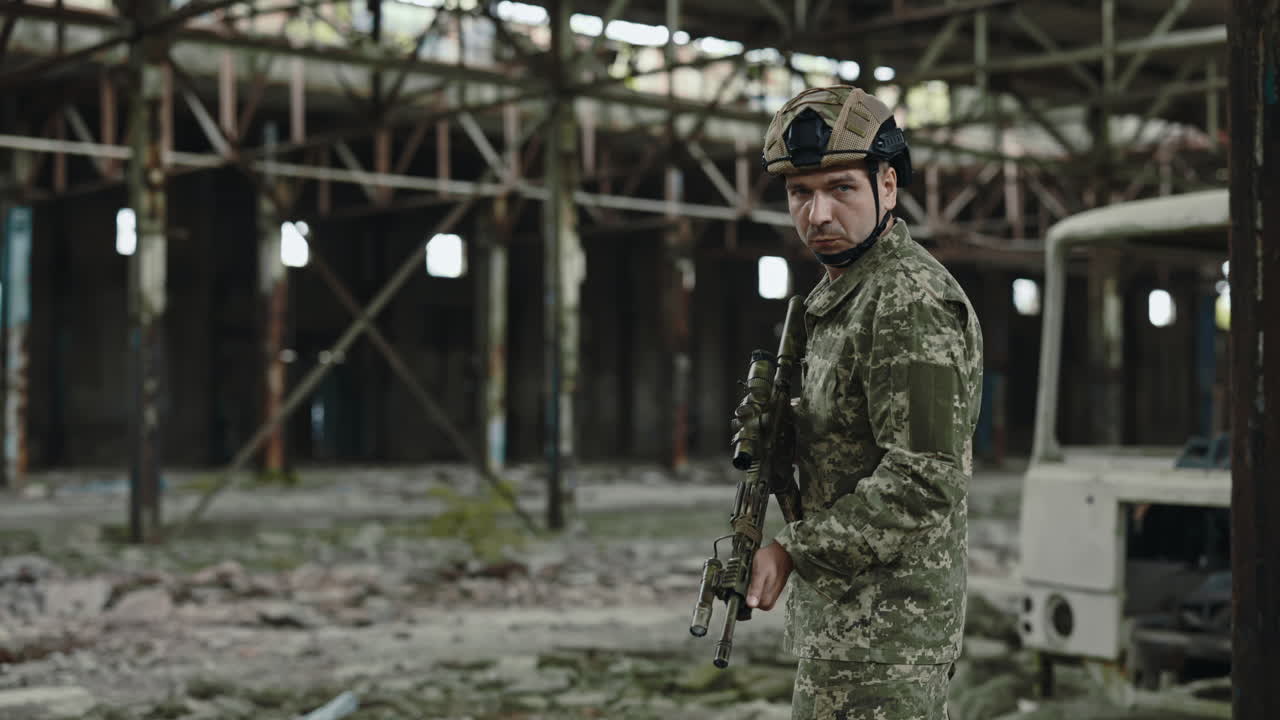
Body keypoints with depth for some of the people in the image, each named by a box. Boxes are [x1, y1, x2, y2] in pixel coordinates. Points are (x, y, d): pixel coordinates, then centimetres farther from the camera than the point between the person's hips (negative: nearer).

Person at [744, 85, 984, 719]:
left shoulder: (910, 300, -18)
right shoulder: (839, 294, 14)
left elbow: (924, 482, -24)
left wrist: (795, 550, -19)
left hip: (882, 626, -10)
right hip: (839, 618, 10)